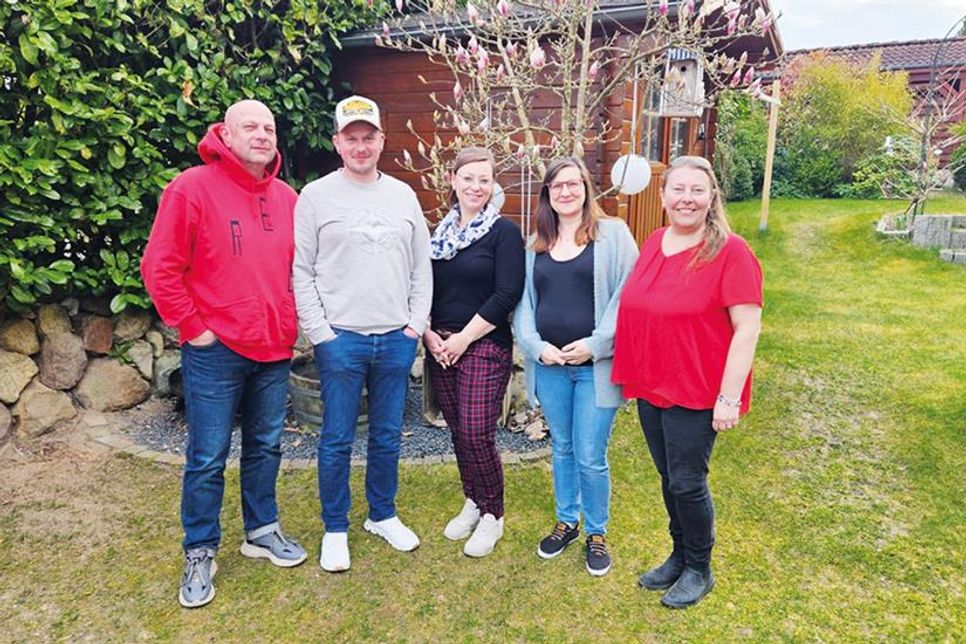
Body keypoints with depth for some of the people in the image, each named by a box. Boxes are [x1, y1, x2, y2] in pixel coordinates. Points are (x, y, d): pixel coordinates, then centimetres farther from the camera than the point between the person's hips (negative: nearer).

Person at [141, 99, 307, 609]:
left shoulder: (286, 197, 8)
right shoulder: (193, 187, -9)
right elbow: (160, 268, -11)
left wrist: (292, 320, 10)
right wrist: (192, 327, -10)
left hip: (275, 351, 5)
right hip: (216, 351, -5)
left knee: (265, 447, 17)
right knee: (207, 459, 5)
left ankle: (262, 530, 34)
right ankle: (199, 553, 22)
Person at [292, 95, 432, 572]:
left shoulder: (403, 195, 9)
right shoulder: (316, 196, -2)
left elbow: (422, 267, 11)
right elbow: (300, 271, -3)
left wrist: (417, 323, 3)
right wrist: (320, 332, -9)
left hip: (397, 339, 3)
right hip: (340, 339, -3)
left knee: (388, 437, 14)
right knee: (337, 440, 6)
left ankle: (383, 515, 33)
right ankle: (335, 529, 23)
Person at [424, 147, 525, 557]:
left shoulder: (504, 232, -6)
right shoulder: (440, 231, 11)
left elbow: (507, 295, -14)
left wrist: (464, 338, -14)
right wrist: (428, 333, -2)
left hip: (485, 347, -5)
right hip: (440, 347, 5)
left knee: (477, 433, -6)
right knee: (458, 431, 11)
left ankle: (492, 516, 14)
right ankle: (472, 503, 30)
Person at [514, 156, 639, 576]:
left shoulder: (612, 234, -2)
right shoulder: (536, 244, 10)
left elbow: (627, 295, -8)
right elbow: (524, 301, 9)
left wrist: (596, 344, -15)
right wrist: (535, 345, -6)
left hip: (595, 365, -4)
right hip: (549, 364, 4)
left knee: (590, 457, 1)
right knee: (561, 449, 17)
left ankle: (597, 533, 24)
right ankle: (566, 522, 36)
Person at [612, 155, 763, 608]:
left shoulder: (730, 252, -13)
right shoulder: (653, 244, 6)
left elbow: (747, 328, -15)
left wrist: (729, 397, -18)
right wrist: (631, 375, 14)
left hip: (696, 393, -6)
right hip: (650, 387, 6)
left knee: (687, 482, 5)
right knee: (669, 478, 17)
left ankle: (699, 570, 28)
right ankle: (679, 556, 38)